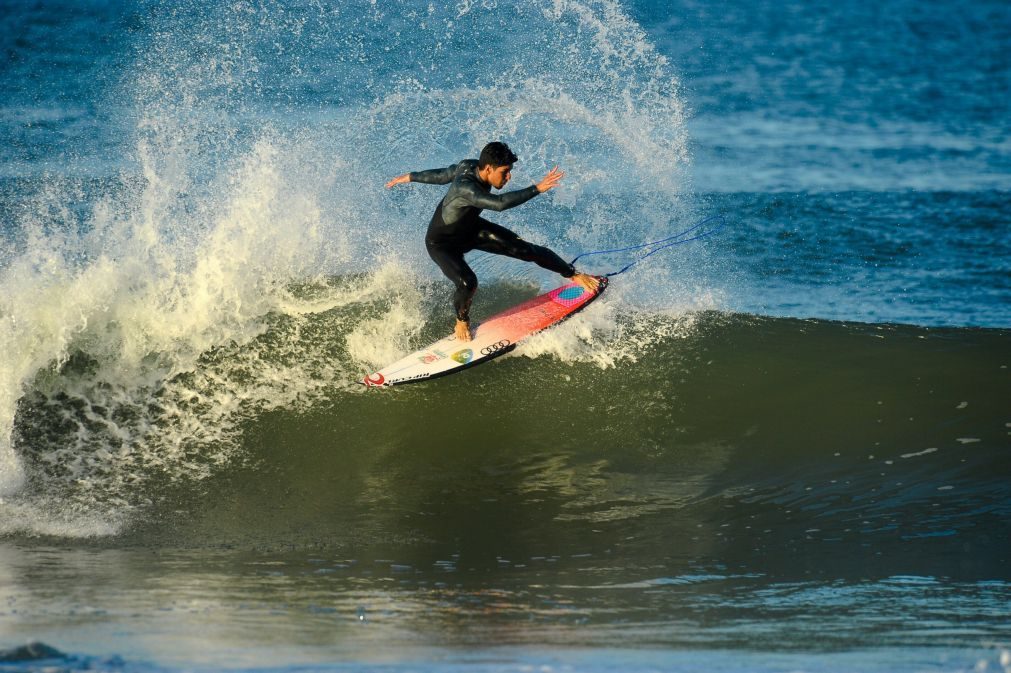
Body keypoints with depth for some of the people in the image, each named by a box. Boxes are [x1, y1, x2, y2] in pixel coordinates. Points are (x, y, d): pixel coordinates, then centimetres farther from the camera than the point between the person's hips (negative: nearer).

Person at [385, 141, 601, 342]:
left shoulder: (470, 166, -16)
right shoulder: (465, 188, -44)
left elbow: (443, 174, 3)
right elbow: (500, 203, -59)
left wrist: (410, 177, 19)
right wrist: (538, 188, -62)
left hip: (470, 229, 8)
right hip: (441, 243, -8)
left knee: (524, 248, -5)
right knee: (467, 283, -29)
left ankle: (574, 274, 6)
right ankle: (462, 322, 3)